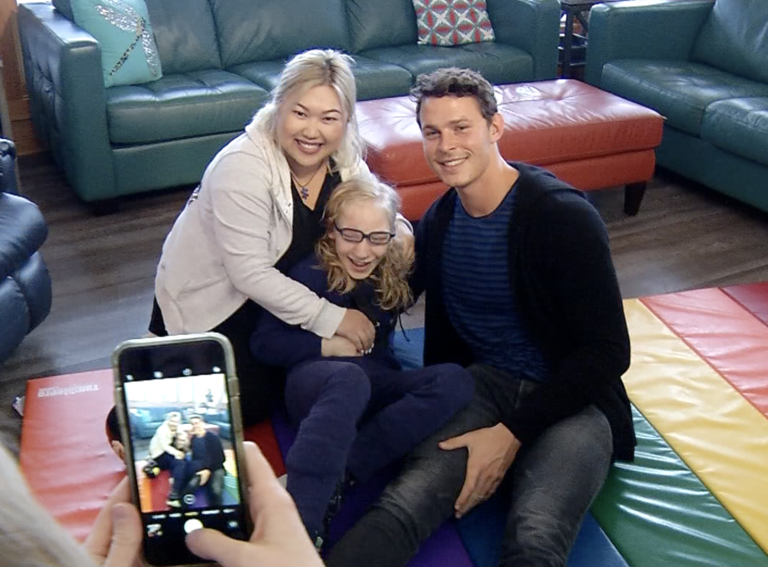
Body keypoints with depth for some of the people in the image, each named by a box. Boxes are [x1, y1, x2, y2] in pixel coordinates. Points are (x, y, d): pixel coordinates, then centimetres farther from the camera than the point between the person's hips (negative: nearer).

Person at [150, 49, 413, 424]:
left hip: (276, 287, 7)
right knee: (253, 401, -12)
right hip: (206, 299, -7)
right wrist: (330, 317, -32)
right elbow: (250, 274, -33)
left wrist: (398, 228, -19)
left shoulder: (344, 160, -11)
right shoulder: (242, 167, -32)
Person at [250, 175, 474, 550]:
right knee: (350, 378, -41)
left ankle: (337, 475, -32)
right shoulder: (308, 273, -5)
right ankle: (299, 524, -52)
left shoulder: (393, 276, 8)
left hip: (377, 389, 5)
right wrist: (326, 345, -13)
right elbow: (263, 343, -5)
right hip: (317, 383, -5)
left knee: (455, 380, -23)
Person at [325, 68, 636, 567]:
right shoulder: (438, 220, 5)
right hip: (482, 384, 4)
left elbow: (608, 351, -13)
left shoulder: (563, 216, -12)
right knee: (404, 504, -28)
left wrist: (512, 432, -15)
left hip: (571, 400, -3)